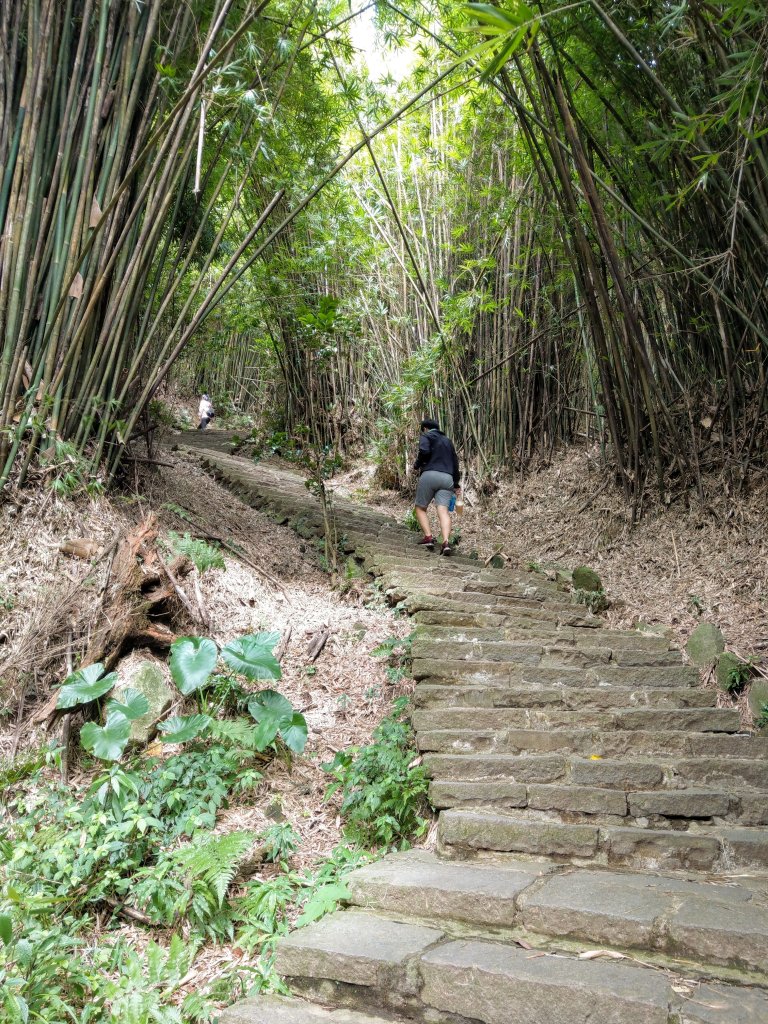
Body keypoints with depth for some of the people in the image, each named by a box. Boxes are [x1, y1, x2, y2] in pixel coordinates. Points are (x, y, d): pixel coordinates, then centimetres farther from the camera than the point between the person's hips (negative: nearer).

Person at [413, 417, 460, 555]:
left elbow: (424, 451, -13)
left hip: (429, 475, -4)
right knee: (443, 511, -8)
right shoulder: (448, 441, 27)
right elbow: (455, 462, 27)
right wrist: (456, 483, 32)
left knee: (420, 508, 9)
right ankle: (446, 542, -27)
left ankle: (428, 537, -8)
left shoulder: (426, 436, 8)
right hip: (447, 478, 5)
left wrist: (417, 465, 4)